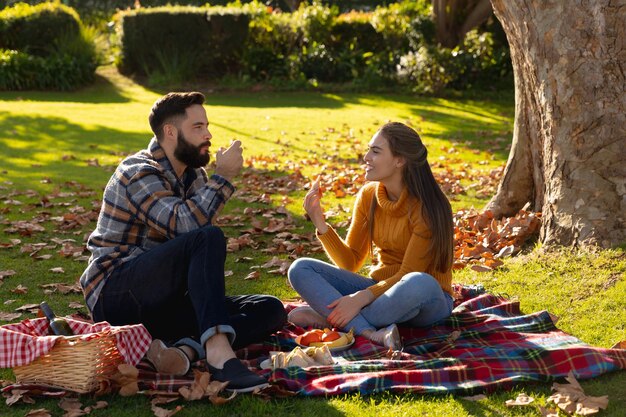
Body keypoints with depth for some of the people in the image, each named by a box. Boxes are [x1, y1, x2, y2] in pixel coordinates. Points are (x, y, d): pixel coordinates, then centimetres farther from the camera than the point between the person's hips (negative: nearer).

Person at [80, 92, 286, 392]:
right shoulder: (139, 173, -11)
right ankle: (218, 352, -45)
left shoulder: (193, 175, 15)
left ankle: (184, 350, -31)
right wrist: (223, 176, -18)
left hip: (162, 304, 8)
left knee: (271, 310, -7)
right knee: (208, 238, -32)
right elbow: (185, 224, -28)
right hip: (115, 297, -8)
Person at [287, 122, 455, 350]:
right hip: (381, 287, 6)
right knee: (300, 269, -11)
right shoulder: (368, 196, 0)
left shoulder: (427, 206, -17)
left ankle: (326, 316, -25)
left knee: (420, 284, -42)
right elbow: (350, 262, 1)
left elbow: (409, 274, -19)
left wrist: (363, 297, -30)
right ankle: (371, 333, -32)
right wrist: (320, 224, -12)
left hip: (427, 300, -5)